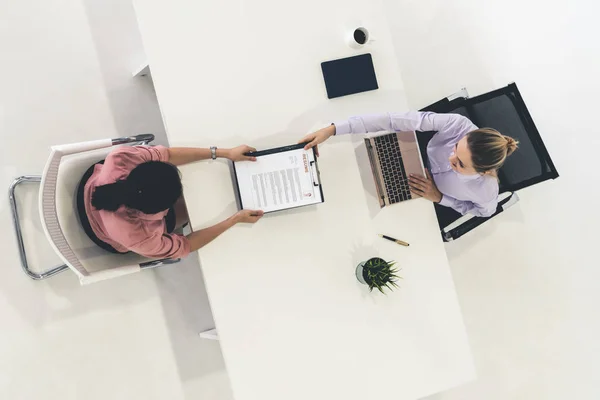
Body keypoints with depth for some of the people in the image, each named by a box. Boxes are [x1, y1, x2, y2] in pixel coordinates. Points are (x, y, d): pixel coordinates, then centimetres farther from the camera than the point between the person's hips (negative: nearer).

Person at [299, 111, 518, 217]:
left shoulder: (486, 191, -40)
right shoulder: (459, 125, -40)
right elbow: (398, 120, -43)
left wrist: (439, 197, -26)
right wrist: (333, 129, -48)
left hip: (428, 202, -1)